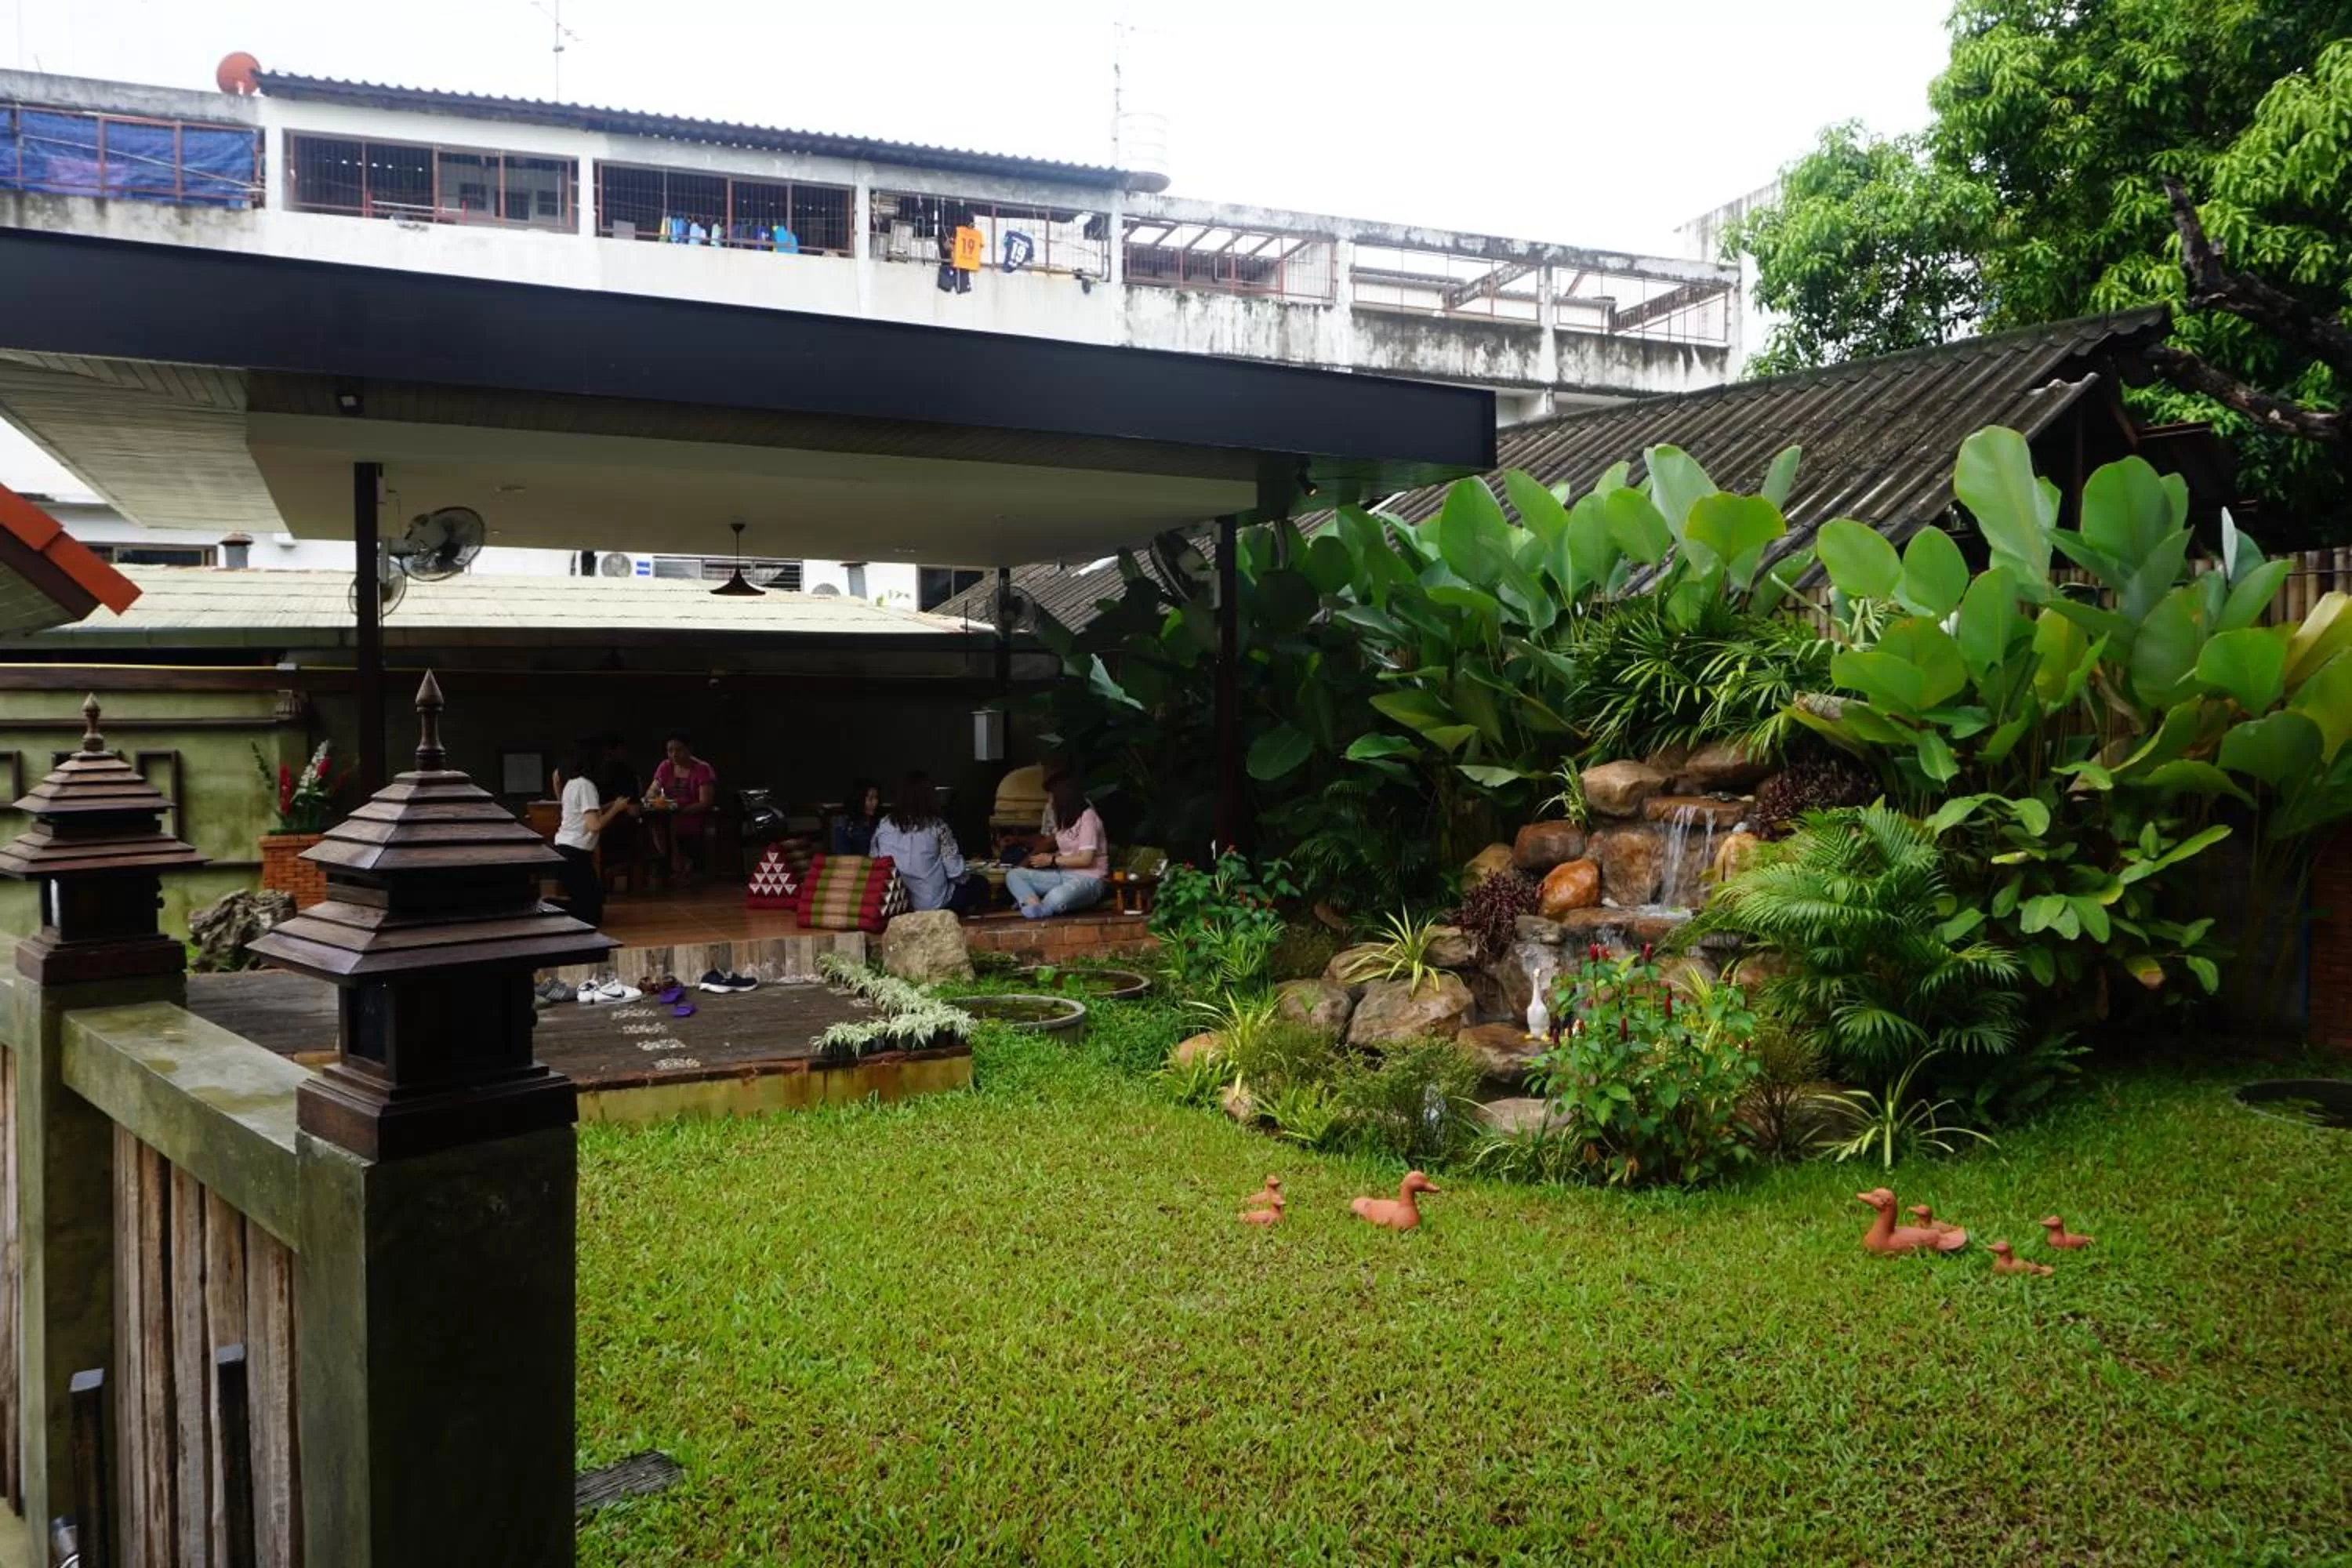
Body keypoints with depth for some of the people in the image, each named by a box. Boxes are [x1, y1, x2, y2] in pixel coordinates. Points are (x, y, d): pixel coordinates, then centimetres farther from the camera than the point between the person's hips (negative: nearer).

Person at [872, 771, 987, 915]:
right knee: (980, 883, 21)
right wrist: (966, 876, 12)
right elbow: (955, 871, -10)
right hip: (932, 903, -5)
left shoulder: (883, 825, 1)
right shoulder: (936, 825, -9)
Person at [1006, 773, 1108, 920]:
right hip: (1063, 874, 9)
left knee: (1056, 898, -41)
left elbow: (1086, 859, -19)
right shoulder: (1065, 818, 13)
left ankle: (1036, 908, -9)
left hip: (1088, 879, -9)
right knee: (1013, 875, -6)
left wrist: (1051, 860, -11)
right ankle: (1035, 905, -33)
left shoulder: (1087, 818, -14)